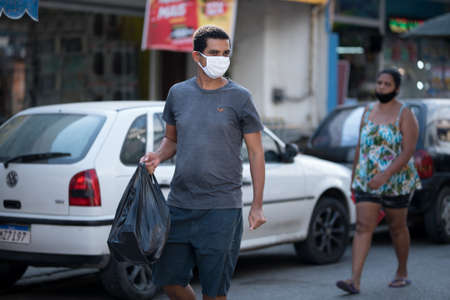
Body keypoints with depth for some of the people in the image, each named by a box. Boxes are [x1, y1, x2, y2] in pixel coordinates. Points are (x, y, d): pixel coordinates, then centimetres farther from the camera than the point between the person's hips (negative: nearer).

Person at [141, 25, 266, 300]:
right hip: (179, 202, 4)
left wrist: (257, 206, -5)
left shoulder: (239, 97, -1)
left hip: (221, 207, -4)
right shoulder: (179, 93, 9)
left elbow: (256, 153, 1)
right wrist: (158, 156, -3)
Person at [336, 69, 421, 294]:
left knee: (397, 228, 11)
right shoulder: (368, 111, 9)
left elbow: (408, 152, -16)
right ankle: (355, 280, -14)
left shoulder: (405, 115, -7)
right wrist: (354, 176, 16)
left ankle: (402, 273, 31)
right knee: (363, 227, -7)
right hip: (366, 181, 4)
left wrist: (385, 175, -26)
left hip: (397, 182, -4)